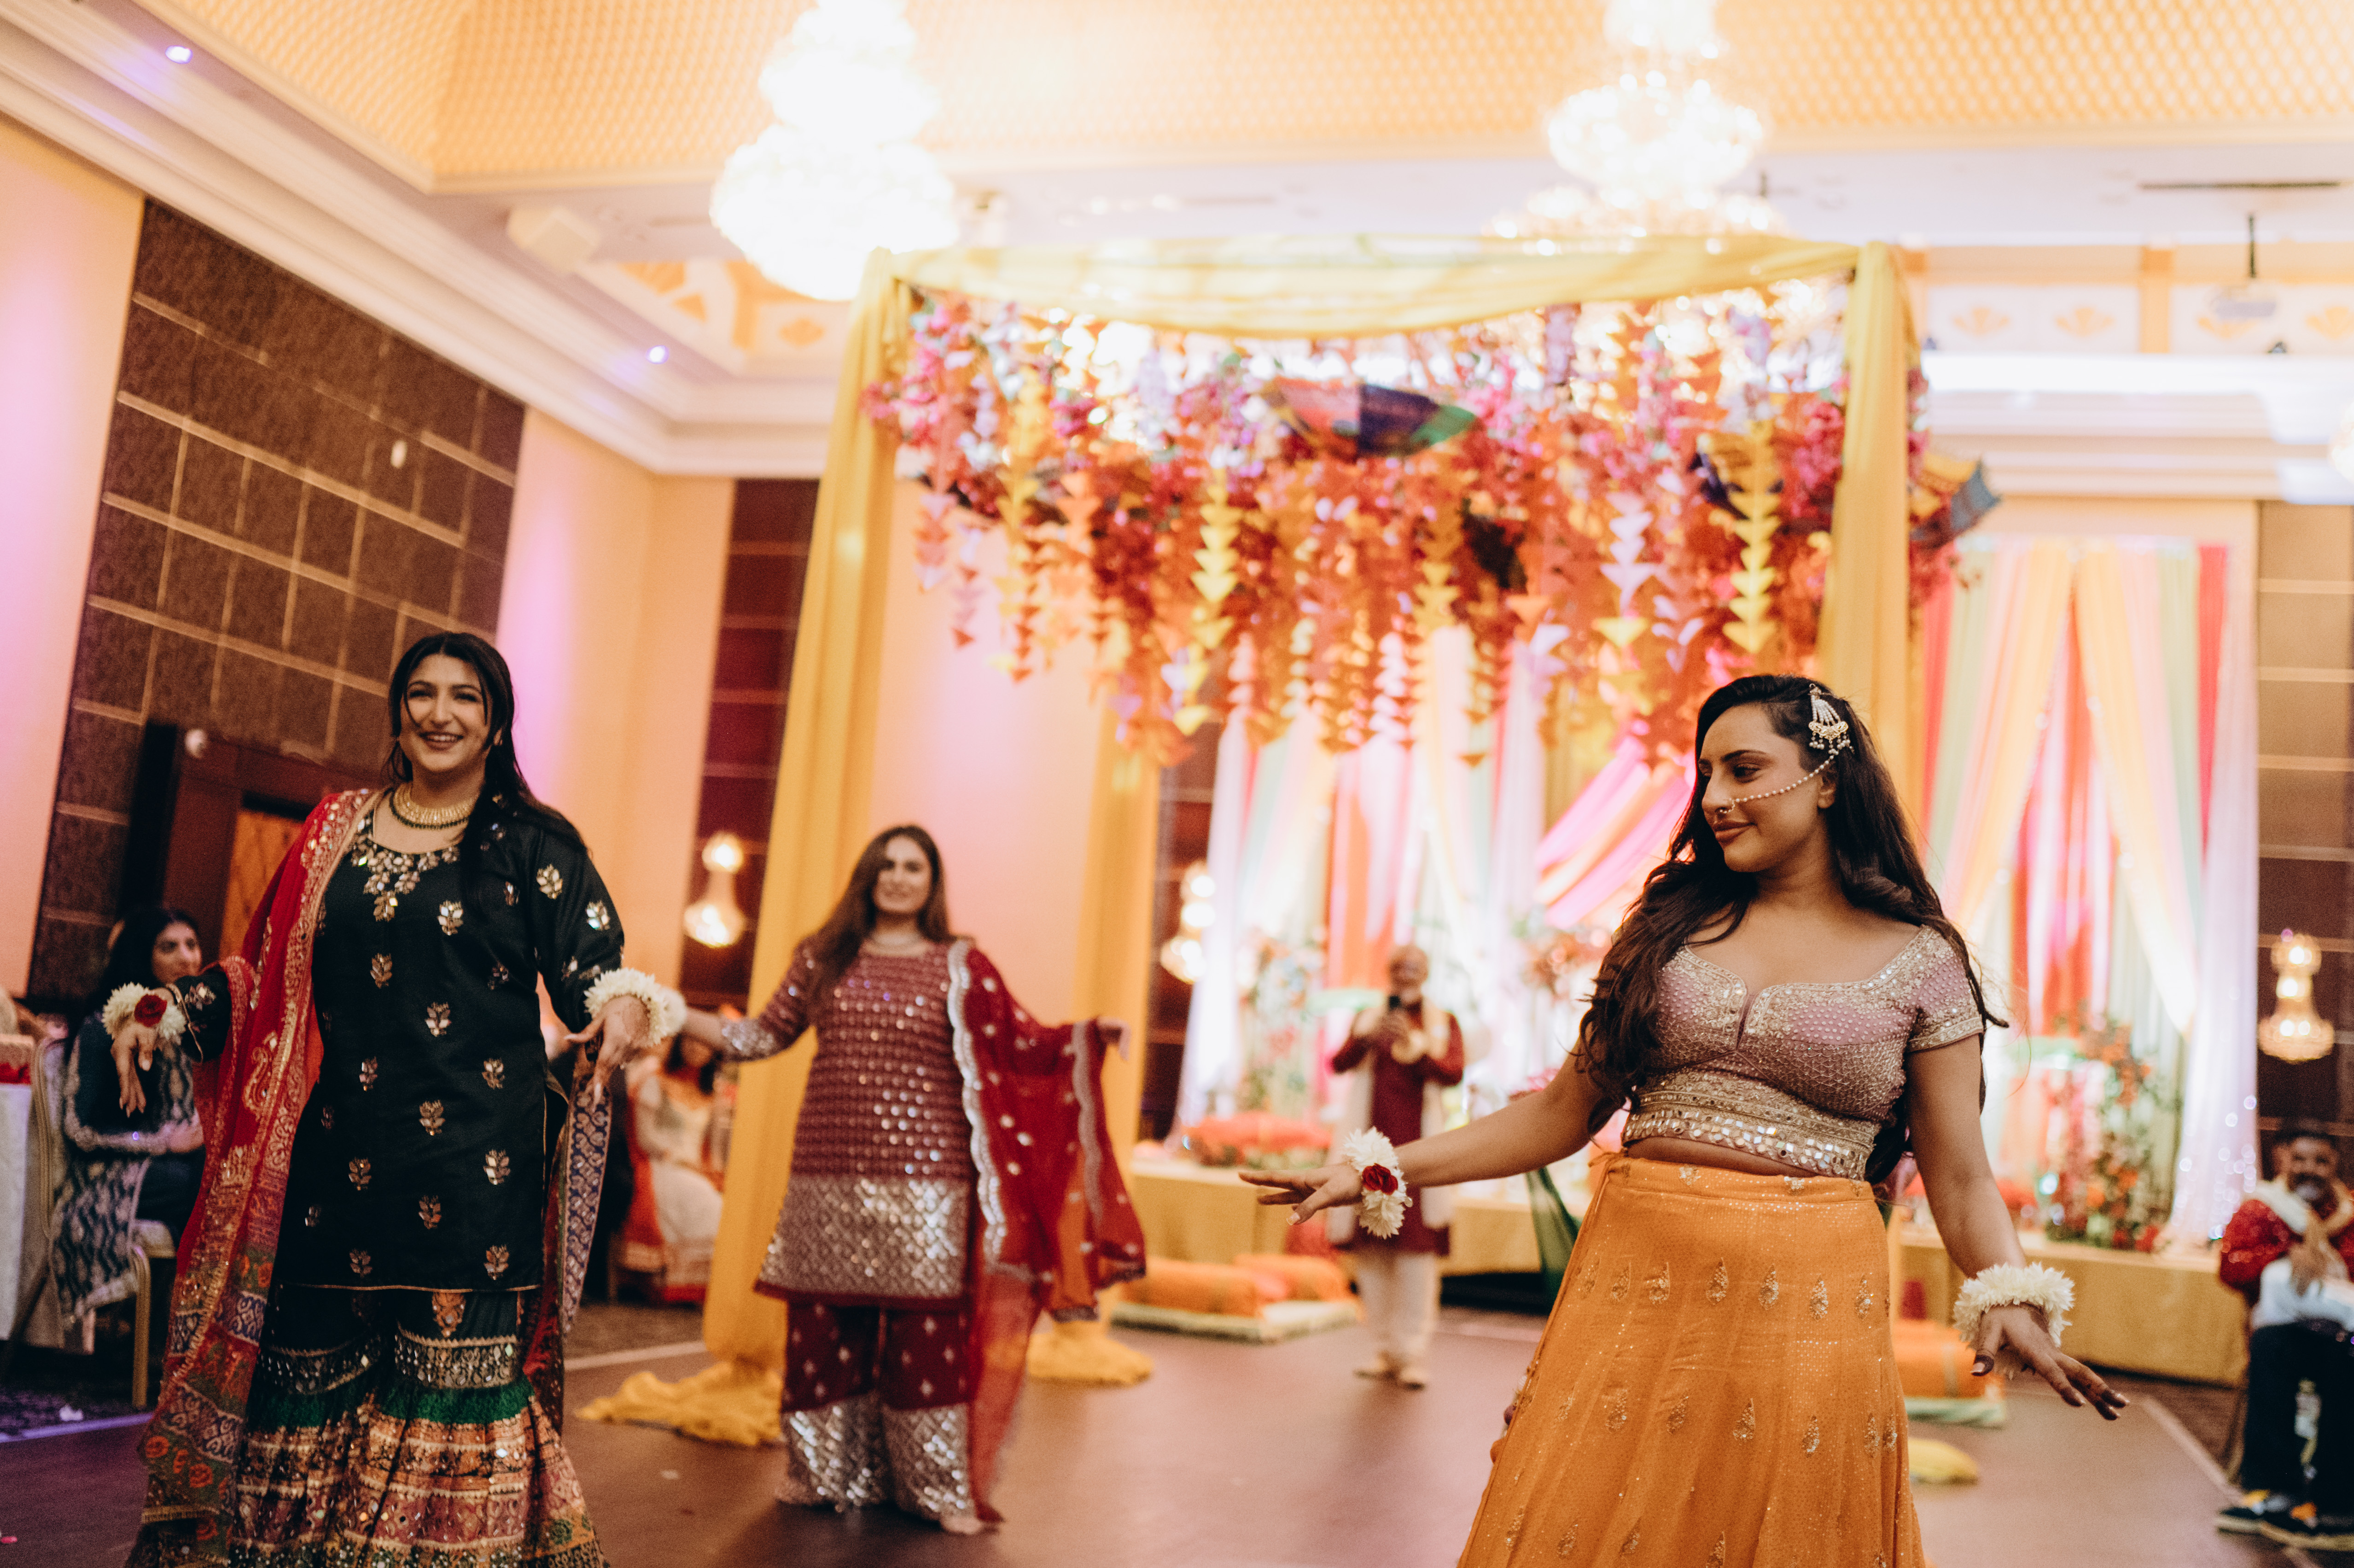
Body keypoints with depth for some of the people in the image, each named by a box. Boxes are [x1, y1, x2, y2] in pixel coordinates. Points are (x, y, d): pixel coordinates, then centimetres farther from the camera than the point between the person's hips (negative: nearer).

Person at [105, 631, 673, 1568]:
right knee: (309, 1372, 5)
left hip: (472, 1159, -3)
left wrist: (622, 1008, -24)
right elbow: (267, 980, 17)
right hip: (336, 1155, 4)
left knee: (453, 1375, -6)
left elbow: (592, 974, -3)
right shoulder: (335, 834, 15)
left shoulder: (534, 845, 5)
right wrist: (163, 1015, 5)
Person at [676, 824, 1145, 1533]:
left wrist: (1090, 1034, -14)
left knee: (926, 1329, -4)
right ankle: (826, 1470, 23)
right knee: (824, 1326, 6)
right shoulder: (824, 958, 11)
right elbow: (762, 1036, 15)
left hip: (923, 1179, -2)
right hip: (830, 1175, 2)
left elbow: (1022, 1046, 1)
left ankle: (940, 1487, 7)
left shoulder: (959, 967, 5)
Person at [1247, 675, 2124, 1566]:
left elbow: (1960, 1180, 2)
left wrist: (2009, 1300, -17)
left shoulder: (1919, 963, 3)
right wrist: (1383, 1171, 3)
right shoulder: (1672, 922, 9)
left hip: (1804, 1311, -2)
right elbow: (1565, 1110, 10)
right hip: (1633, 1291, 2)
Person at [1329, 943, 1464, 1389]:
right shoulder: (1368, 1020, 15)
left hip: (1417, 1147, -2)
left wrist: (1414, 1047, -22)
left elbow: (1453, 1072, -6)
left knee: (1416, 1249, -9)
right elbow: (1339, 1064, 0)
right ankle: (1384, 1348, 13)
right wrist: (1366, 1040, -20)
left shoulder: (1443, 1025, 10)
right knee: (1371, 1250, 3)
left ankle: (1414, 1353, -8)